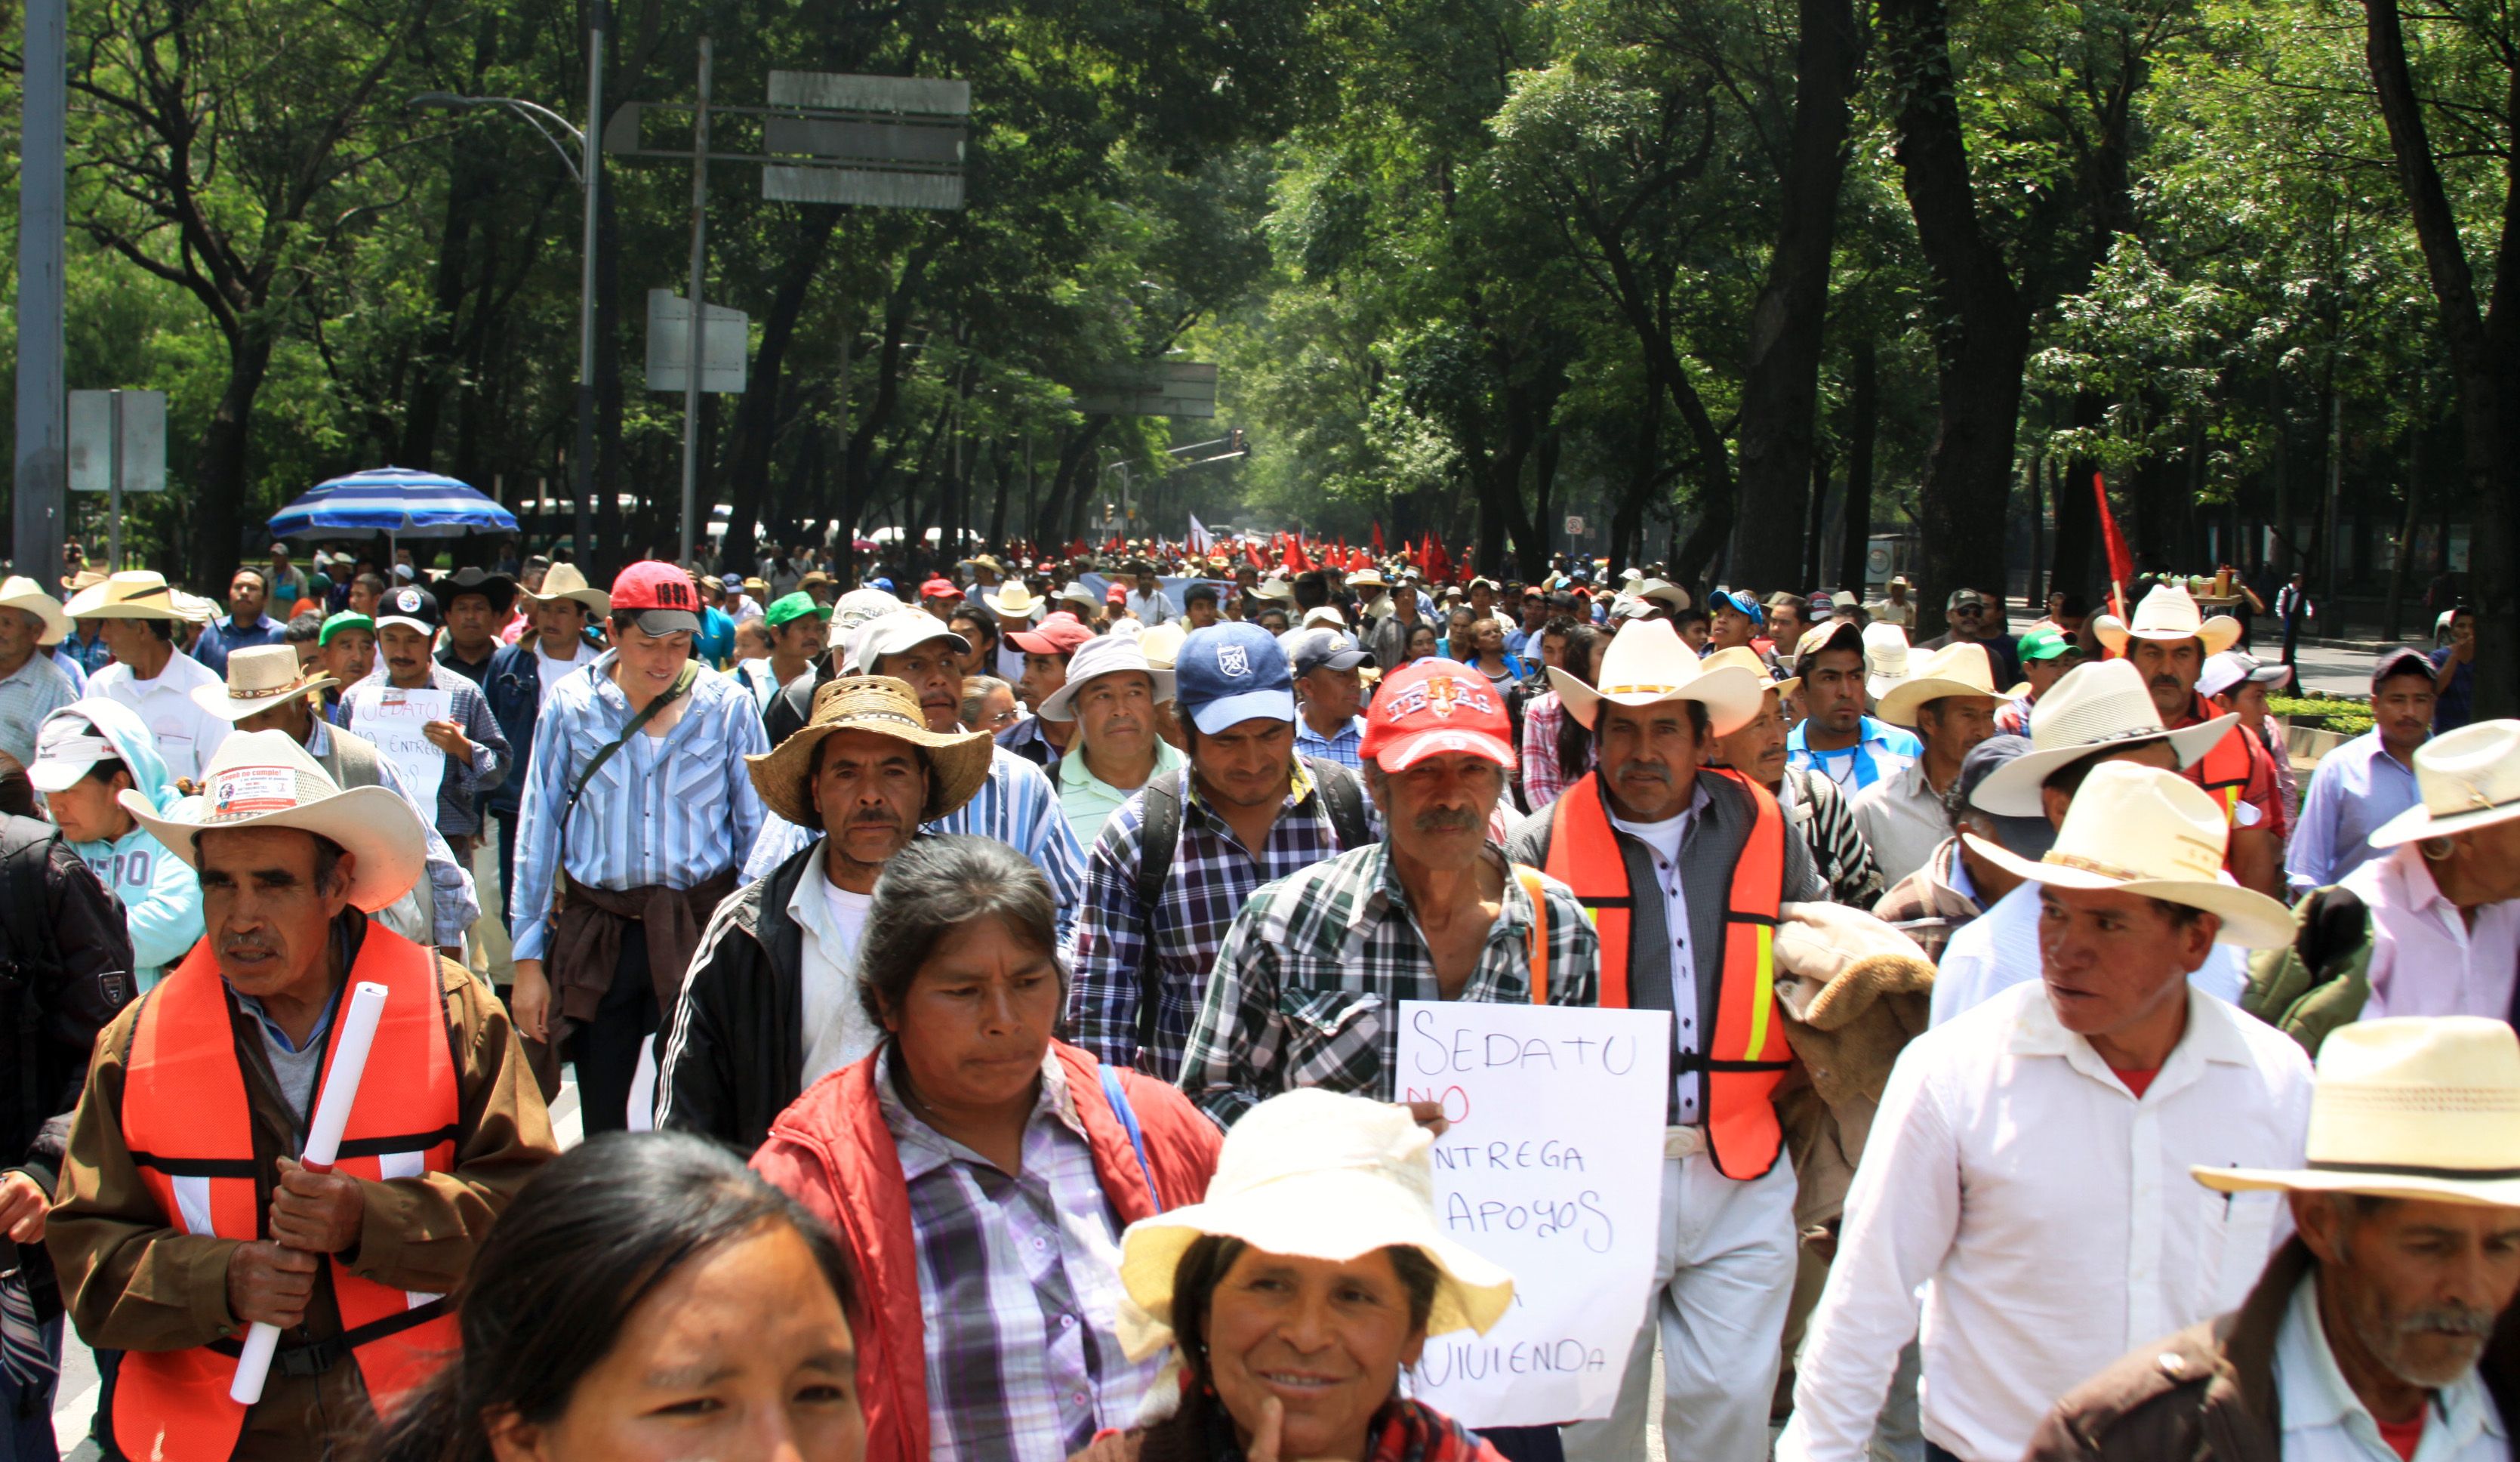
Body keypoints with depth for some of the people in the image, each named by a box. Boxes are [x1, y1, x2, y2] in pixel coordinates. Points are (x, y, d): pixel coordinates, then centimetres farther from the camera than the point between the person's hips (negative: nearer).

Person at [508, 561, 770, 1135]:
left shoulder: (728, 709, 1)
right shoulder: (571, 706, 3)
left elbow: (759, 830, 6)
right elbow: (538, 831, 7)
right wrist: (528, 958, 5)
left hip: (699, 932, -1)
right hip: (597, 936, 1)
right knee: (602, 1123, 8)